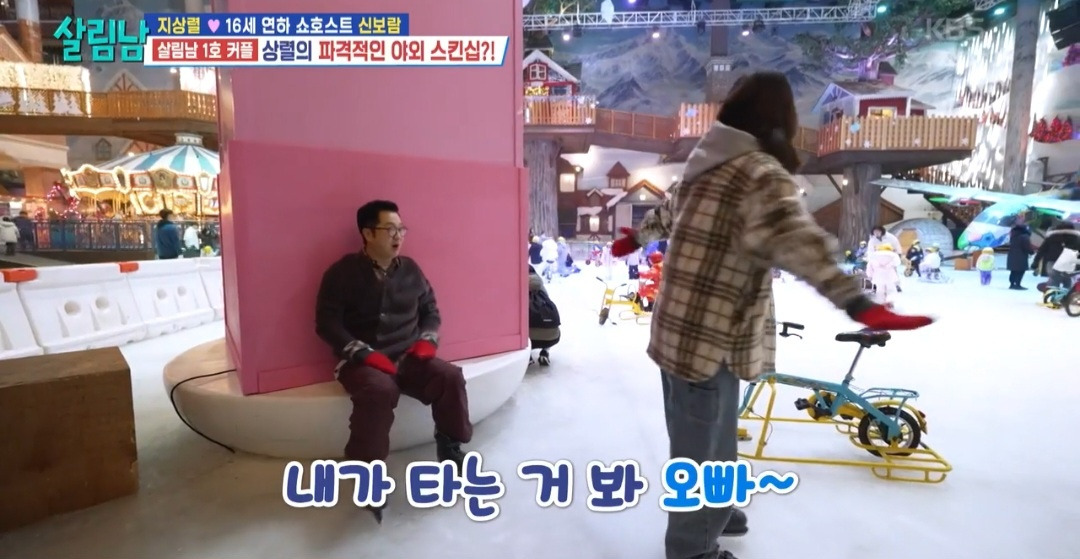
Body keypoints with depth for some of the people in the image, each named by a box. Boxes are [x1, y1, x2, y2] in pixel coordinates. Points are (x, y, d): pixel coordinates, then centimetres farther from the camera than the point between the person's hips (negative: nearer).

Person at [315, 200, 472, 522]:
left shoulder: (410, 270, 11)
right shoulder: (343, 273, -2)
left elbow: (431, 311, 19)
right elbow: (327, 323, -7)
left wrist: (427, 340, -1)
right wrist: (363, 353, -18)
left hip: (409, 358, 4)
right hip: (362, 361, -4)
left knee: (450, 376, -22)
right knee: (379, 390, -37)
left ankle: (451, 448, -1)